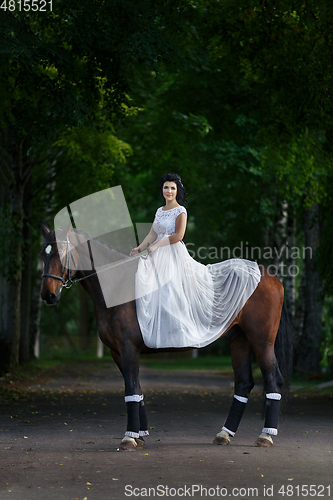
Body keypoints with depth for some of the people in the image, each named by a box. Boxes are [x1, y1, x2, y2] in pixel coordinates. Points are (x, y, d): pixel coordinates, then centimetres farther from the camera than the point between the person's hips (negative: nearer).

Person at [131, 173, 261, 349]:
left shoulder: (180, 211, -5)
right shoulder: (160, 211, 16)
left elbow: (178, 236, -14)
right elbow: (152, 234, 14)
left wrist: (156, 245, -14)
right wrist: (139, 248, 0)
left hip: (175, 256, -7)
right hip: (159, 257, 7)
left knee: (172, 293, -11)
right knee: (156, 293, 4)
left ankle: (178, 335, -5)